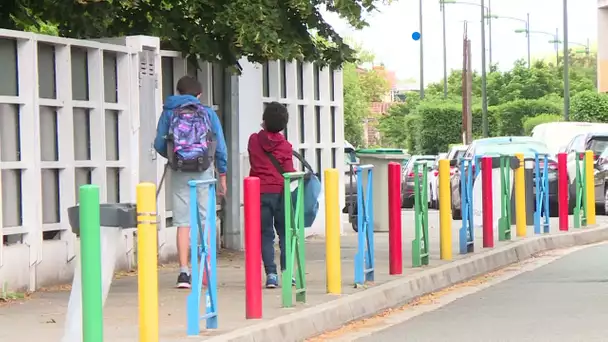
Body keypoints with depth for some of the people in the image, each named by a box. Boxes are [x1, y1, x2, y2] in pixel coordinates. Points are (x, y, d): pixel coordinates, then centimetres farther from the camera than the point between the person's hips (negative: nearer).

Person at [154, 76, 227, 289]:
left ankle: (184, 271, -7)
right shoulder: (208, 113, 5)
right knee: (206, 221, 8)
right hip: (204, 172, 0)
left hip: (179, 173, 0)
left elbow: (159, 145, 3)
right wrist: (222, 175, 10)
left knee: (183, 223, 1)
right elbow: (220, 147, 3)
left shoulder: (169, 113, 5)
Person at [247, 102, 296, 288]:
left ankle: (271, 274, -4)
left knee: (266, 234, 5)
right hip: (279, 192, -1)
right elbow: (289, 172, -9)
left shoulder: (253, 140, 0)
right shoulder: (285, 146, -6)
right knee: (285, 232, 10)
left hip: (260, 193, 1)